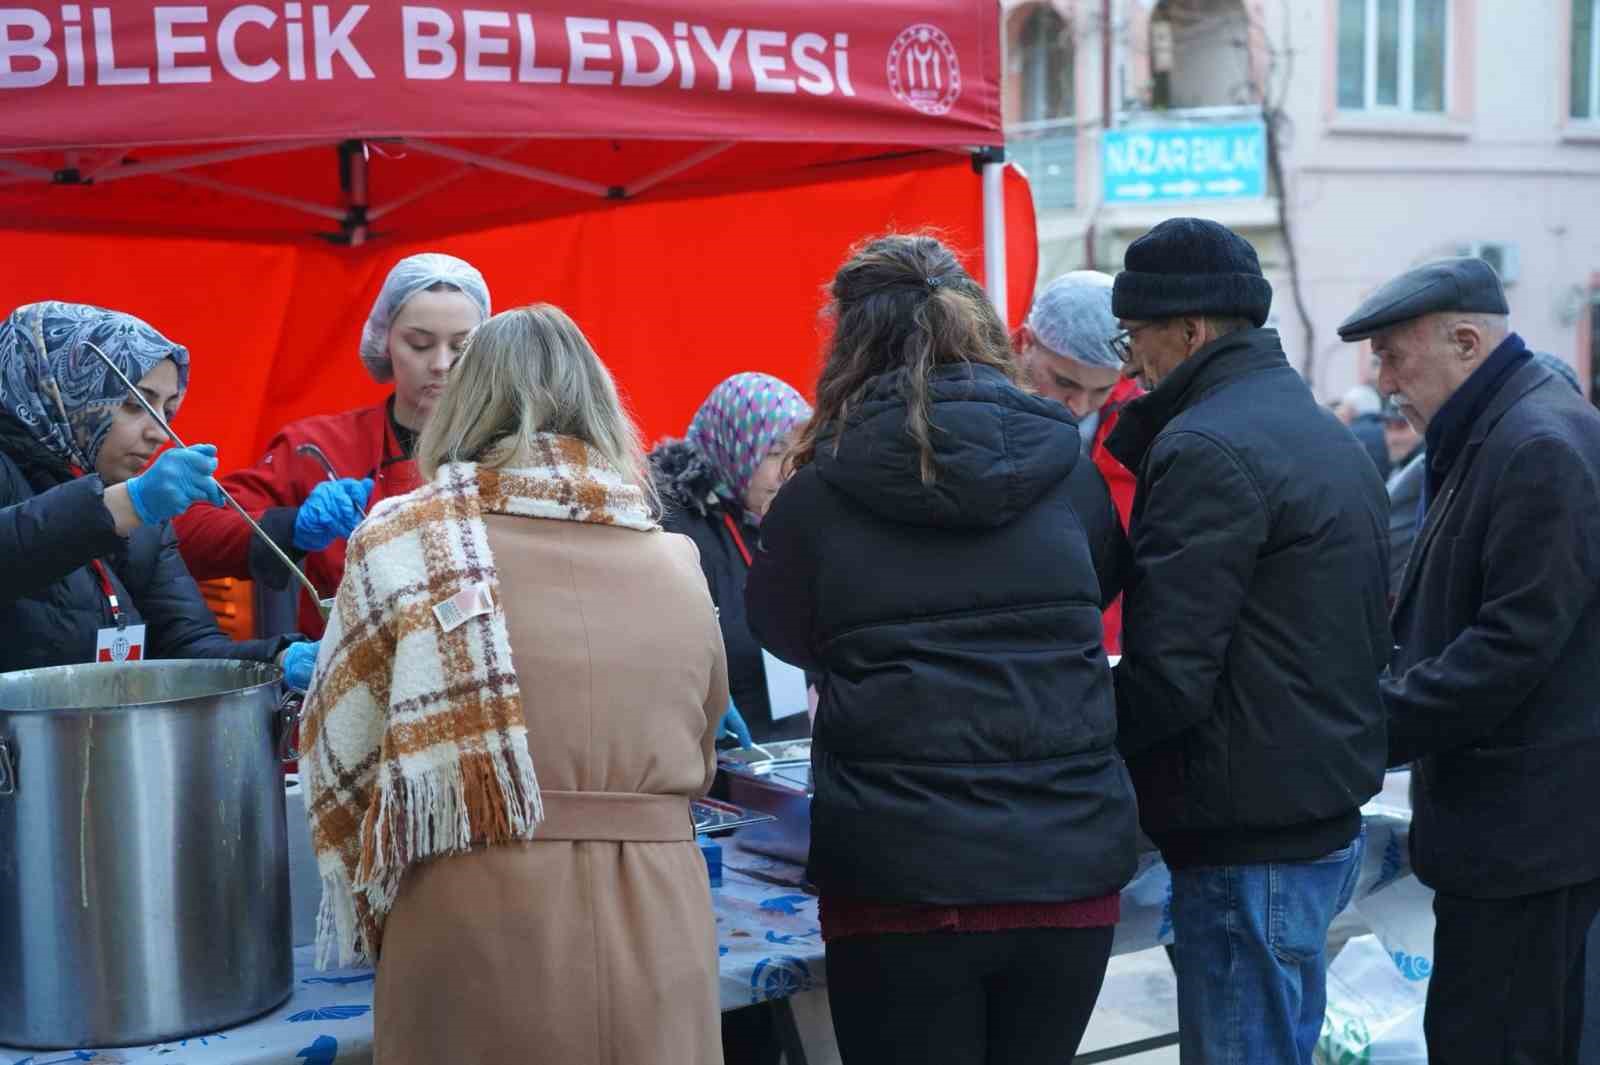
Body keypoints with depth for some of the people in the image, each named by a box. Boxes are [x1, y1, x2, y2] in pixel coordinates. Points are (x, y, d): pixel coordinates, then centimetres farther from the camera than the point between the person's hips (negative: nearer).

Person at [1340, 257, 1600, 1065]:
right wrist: (1387, 691, 9)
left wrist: (1374, 727, -18)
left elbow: (1513, 645, -22)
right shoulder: (1491, 436, 15)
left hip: (1523, 826, -10)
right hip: (1518, 821, 10)